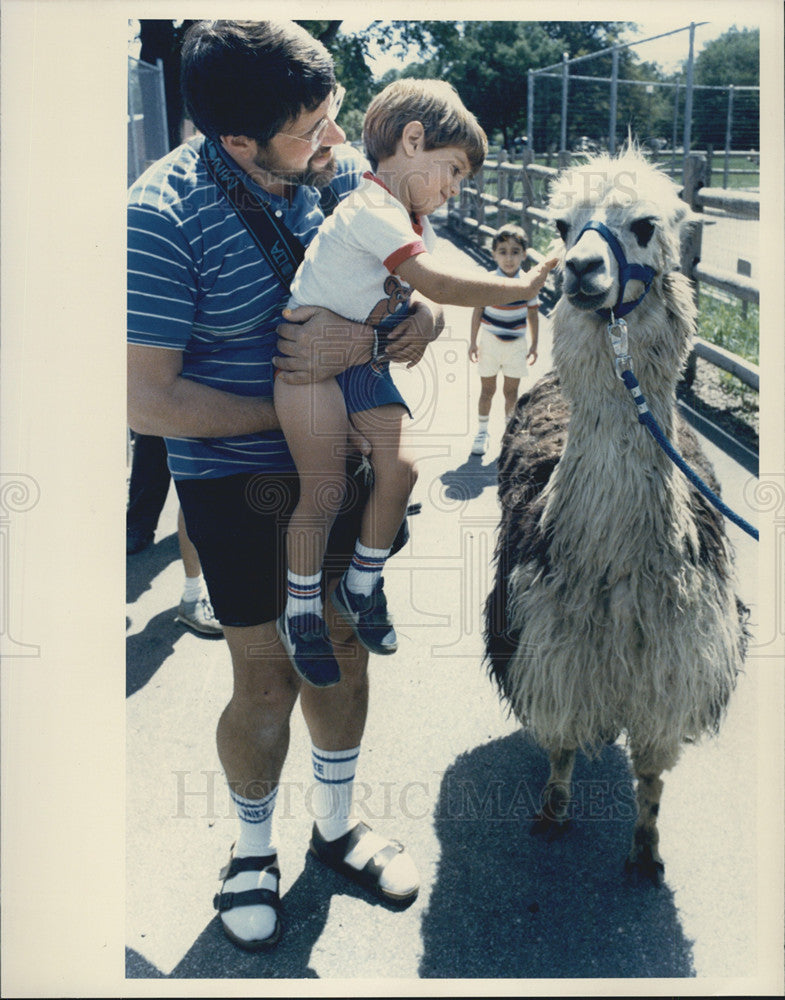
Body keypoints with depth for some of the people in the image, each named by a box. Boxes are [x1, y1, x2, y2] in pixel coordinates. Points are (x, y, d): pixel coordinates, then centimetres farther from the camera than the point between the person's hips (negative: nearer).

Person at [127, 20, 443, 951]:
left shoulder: (343, 170, -6)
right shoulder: (164, 215, -21)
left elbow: (428, 306, -2)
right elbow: (148, 399, -21)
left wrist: (374, 334, -26)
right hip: (237, 483, -4)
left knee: (343, 649, 16)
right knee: (268, 681, 6)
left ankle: (336, 822, 41)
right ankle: (253, 846, 35)